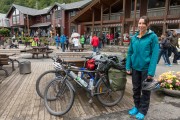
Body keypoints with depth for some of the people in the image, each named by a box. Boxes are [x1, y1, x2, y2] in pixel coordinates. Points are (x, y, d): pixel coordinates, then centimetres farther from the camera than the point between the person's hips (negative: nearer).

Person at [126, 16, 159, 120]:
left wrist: (151, 72, -17)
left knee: (145, 90, 10)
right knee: (136, 89, 16)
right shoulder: (134, 37, 5)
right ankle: (137, 106, 36)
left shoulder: (153, 36, -8)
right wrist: (128, 66, 3)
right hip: (135, 67, 5)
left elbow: (155, 55, -12)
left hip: (146, 68, -4)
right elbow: (130, 52, 9)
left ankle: (143, 111, 27)